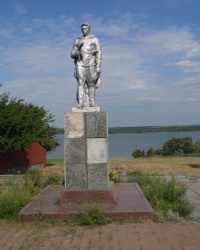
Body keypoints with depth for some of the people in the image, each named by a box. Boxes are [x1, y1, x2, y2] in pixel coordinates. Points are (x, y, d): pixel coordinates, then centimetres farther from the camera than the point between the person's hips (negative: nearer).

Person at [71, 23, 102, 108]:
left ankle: (92, 102, 9)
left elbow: (98, 54, 0)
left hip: (91, 65, -1)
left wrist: (98, 67, -9)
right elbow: (72, 54, 14)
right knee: (81, 83, -11)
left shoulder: (94, 39, 7)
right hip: (80, 65, 1)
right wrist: (76, 53, -11)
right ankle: (80, 102, -16)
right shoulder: (78, 40, 15)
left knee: (91, 84, 1)